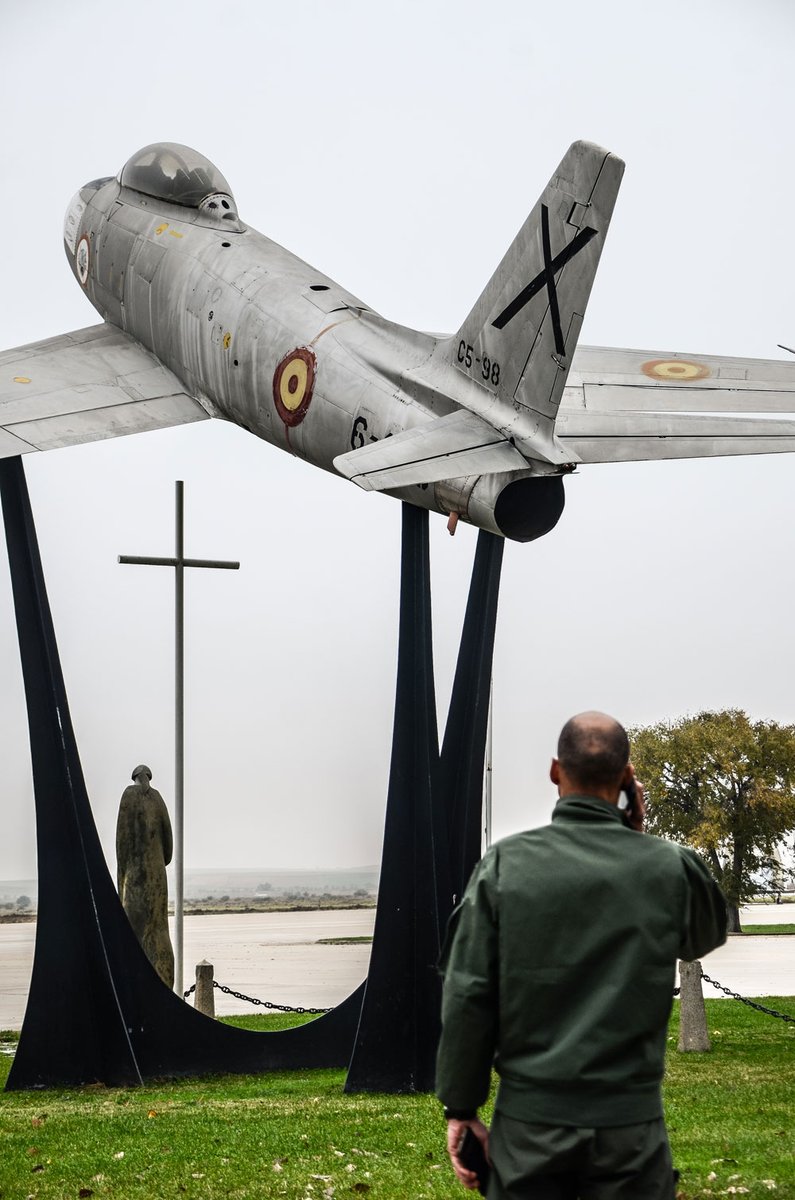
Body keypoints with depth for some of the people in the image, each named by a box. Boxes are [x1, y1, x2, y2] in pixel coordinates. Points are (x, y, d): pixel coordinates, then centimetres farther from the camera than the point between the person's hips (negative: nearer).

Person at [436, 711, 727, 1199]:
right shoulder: (669, 866, -4)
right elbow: (709, 932, 19)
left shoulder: (505, 864, -5)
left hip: (529, 1121, 0)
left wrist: (461, 1107, 4)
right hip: (630, 1121, 0)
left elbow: (467, 996, -6)